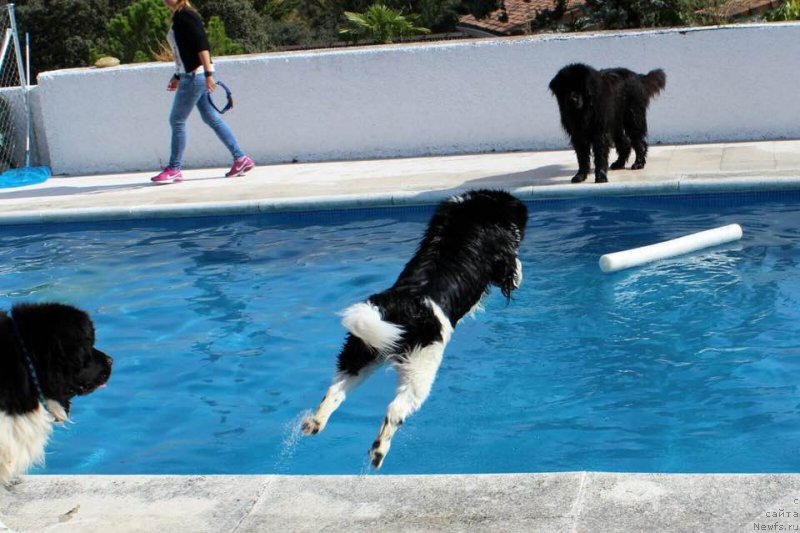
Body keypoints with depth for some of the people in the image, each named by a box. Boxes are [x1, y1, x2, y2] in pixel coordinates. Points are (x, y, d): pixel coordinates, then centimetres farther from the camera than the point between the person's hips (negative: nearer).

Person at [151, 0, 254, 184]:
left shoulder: (184, 15, -13)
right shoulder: (177, 17, 15)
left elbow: (202, 44, -20)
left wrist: (208, 73, -25)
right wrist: (177, 76, 26)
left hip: (196, 75, -10)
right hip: (192, 75, 10)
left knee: (177, 120, -3)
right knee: (211, 118, 11)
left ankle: (174, 169, 6)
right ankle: (241, 159, 14)